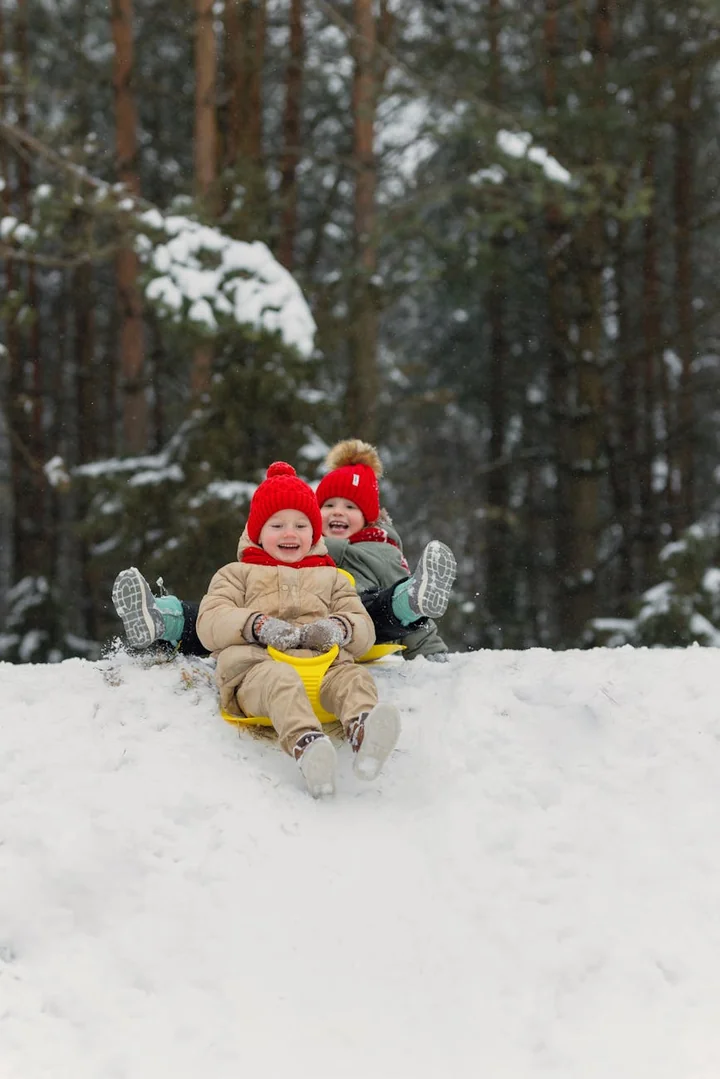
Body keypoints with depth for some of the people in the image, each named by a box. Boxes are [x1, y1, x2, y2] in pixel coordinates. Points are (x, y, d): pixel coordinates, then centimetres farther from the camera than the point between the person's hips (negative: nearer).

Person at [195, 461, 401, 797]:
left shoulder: (331, 578, 37)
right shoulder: (237, 574, 30)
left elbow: (365, 629, 23)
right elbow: (210, 622, 11)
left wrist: (339, 628, -5)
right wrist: (259, 626, -10)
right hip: (256, 665, -2)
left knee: (354, 676, -35)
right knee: (281, 679, -41)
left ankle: (363, 732, -70)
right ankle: (305, 743, -72)